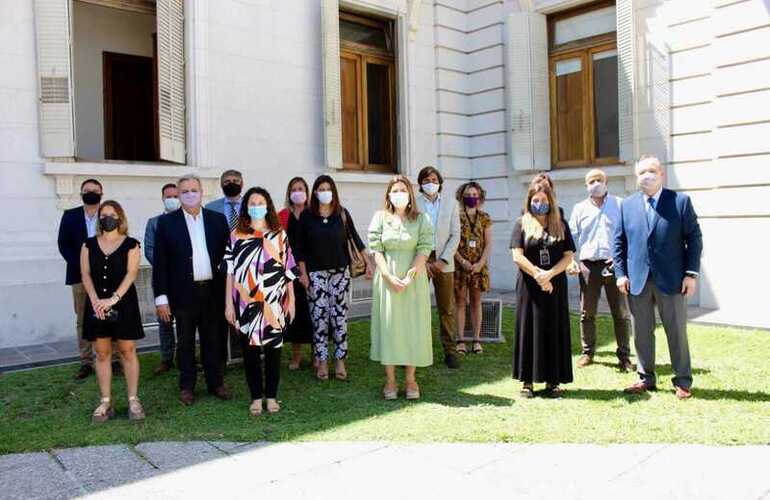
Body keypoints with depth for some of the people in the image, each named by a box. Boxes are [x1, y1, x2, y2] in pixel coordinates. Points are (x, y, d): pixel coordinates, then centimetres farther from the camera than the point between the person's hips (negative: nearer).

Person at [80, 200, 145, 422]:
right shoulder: (89, 245, 9)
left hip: (124, 304, -3)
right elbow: (85, 275, 2)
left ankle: (133, 400, 7)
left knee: (128, 351, 1)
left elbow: (131, 274, -8)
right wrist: (95, 300, -13)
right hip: (96, 305, 3)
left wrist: (113, 299, -18)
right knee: (102, 353, 6)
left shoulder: (130, 245, 1)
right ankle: (106, 402, 12)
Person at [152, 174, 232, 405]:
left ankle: (216, 382, 24)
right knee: (185, 343, 9)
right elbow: (160, 262, -2)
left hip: (213, 291, 2)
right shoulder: (166, 222, 0)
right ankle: (187, 386, 22)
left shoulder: (217, 219, 6)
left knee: (213, 340, 11)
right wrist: (161, 297, -6)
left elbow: (227, 255, 7)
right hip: (184, 293, -1)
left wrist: (228, 290, 2)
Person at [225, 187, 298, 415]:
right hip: (247, 303, 0)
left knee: (273, 349, 7)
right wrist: (228, 303, -1)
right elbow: (230, 271, 2)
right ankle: (256, 396, 19)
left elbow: (288, 270, 6)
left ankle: (271, 396, 20)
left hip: (274, 303, 0)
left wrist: (291, 301, 4)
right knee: (250, 350, 6)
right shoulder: (236, 235, 3)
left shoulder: (279, 235, 5)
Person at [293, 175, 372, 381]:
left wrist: (368, 262, 2)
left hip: (340, 271, 1)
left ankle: (340, 361, 9)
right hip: (316, 272, -1)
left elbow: (355, 238, 7)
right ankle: (322, 363, 9)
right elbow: (300, 247, 2)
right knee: (319, 317, 0)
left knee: (340, 316, 1)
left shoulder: (342, 214, 2)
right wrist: (303, 273, -2)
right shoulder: (307, 215, 0)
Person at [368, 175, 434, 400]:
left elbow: (424, 251, -5)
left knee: (413, 325, 3)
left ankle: (411, 379, 12)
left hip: (414, 279, 0)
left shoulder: (421, 219, 2)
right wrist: (391, 277, -13)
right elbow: (376, 251, -2)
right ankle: (390, 380, 10)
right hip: (387, 279, 0)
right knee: (388, 324, 2)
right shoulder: (380, 218, 3)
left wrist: (409, 277, -15)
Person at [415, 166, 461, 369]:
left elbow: (455, 235, 5)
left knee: (447, 309, 3)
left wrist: (442, 260, -5)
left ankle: (450, 351, 11)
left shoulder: (451, 204, 9)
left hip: (444, 262, 2)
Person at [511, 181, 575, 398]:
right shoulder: (522, 224, 4)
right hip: (529, 287, -2)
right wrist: (538, 275, -12)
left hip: (555, 286, 2)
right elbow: (517, 256, -5)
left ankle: (553, 381, 11)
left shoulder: (560, 225, 9)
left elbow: (569, 256, 2)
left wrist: (549, 274, -12)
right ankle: (527, 381, 8)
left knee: (555, 330, 3)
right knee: (529, 330, 2)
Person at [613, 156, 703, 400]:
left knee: (677, 332, 7)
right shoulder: (627, 205, 7)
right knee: (642, 333, 10)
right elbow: (619, 241, 8)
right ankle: (646, 378, 23)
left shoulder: (681, 201, 0)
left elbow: (694, 239, -1)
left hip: (671, 279, -2)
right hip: (637, 280, 3)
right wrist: (620, 273, 0)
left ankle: (682, 381, 19)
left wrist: (691, 273, -8)